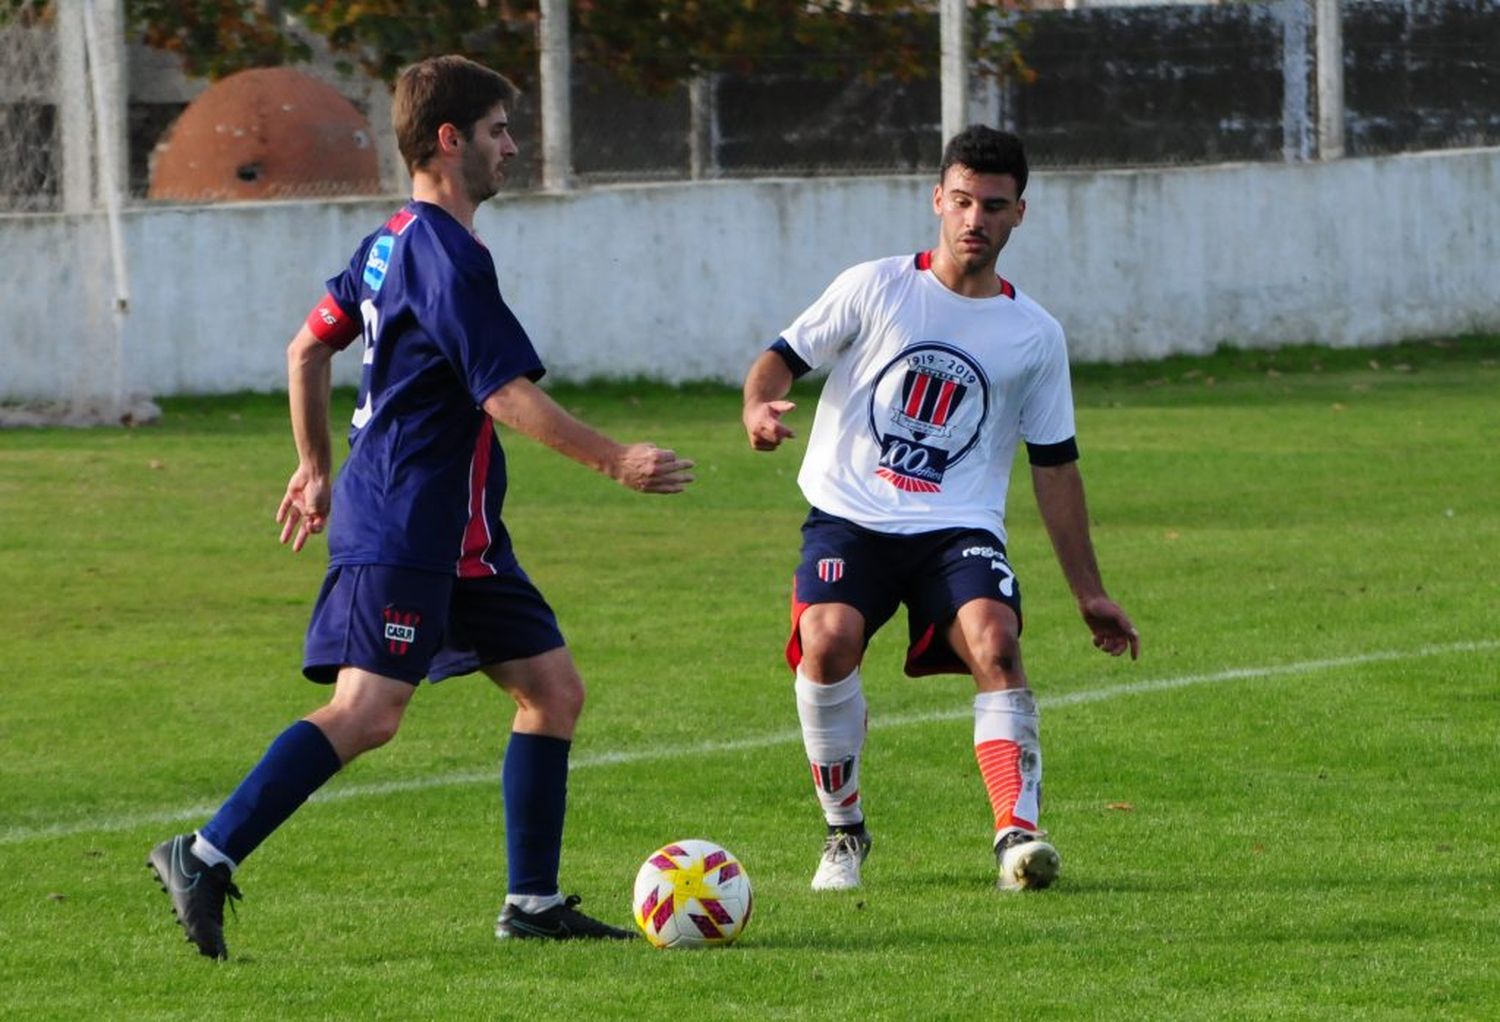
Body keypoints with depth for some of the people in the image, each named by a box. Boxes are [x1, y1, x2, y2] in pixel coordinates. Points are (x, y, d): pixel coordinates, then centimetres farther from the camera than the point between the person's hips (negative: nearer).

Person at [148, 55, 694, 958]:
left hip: (460, 535, 11)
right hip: (403, 532, -11)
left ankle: (534, 902, 11)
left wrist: (317, 468, 29)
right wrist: (615, 460, -15)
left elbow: (308, 349, 23)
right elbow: (510, 395, -19)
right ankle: (205, 858, -12)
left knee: (554, 689, 8)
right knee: (366, 714, -16)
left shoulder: (392, 243, 15)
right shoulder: (448, 256, -16)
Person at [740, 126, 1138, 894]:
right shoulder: (875, 288, 4)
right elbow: (785, 356, 7)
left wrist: (1089, 593, 13)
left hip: (959, 528, 1)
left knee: (995, 642, -28)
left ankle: (1018, 832, -29)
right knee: (828, 638, -27)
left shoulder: (1034, 335, 9)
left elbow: (1054, 465, 14)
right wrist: (759, 407, -19)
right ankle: (843, 830, -7)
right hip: (849, 518, -1)